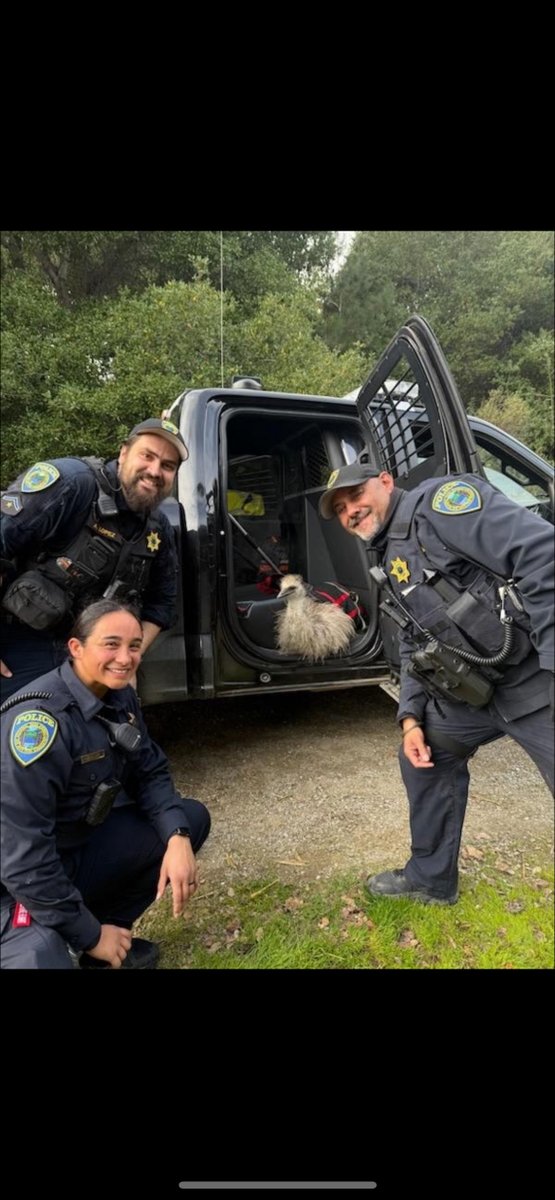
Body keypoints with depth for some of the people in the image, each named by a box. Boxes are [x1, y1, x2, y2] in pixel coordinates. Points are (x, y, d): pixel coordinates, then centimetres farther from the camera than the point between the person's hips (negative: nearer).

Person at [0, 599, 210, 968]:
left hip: (81, 848, 8)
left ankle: (108, 931, 10)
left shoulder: (120, 696, -4)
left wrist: (177, 839, -18)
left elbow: (150, 772, 2)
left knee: (191, 818, 0)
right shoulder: (37, 721, -29)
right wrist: (90, 936, -19)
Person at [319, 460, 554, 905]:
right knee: (425, 756, 19)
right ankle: (431, 877, 37)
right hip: (477, 688, 9)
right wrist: (411, 717, 8)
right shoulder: (392, 568, 16)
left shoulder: (439, 501, -12)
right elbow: (415, 648, 21)